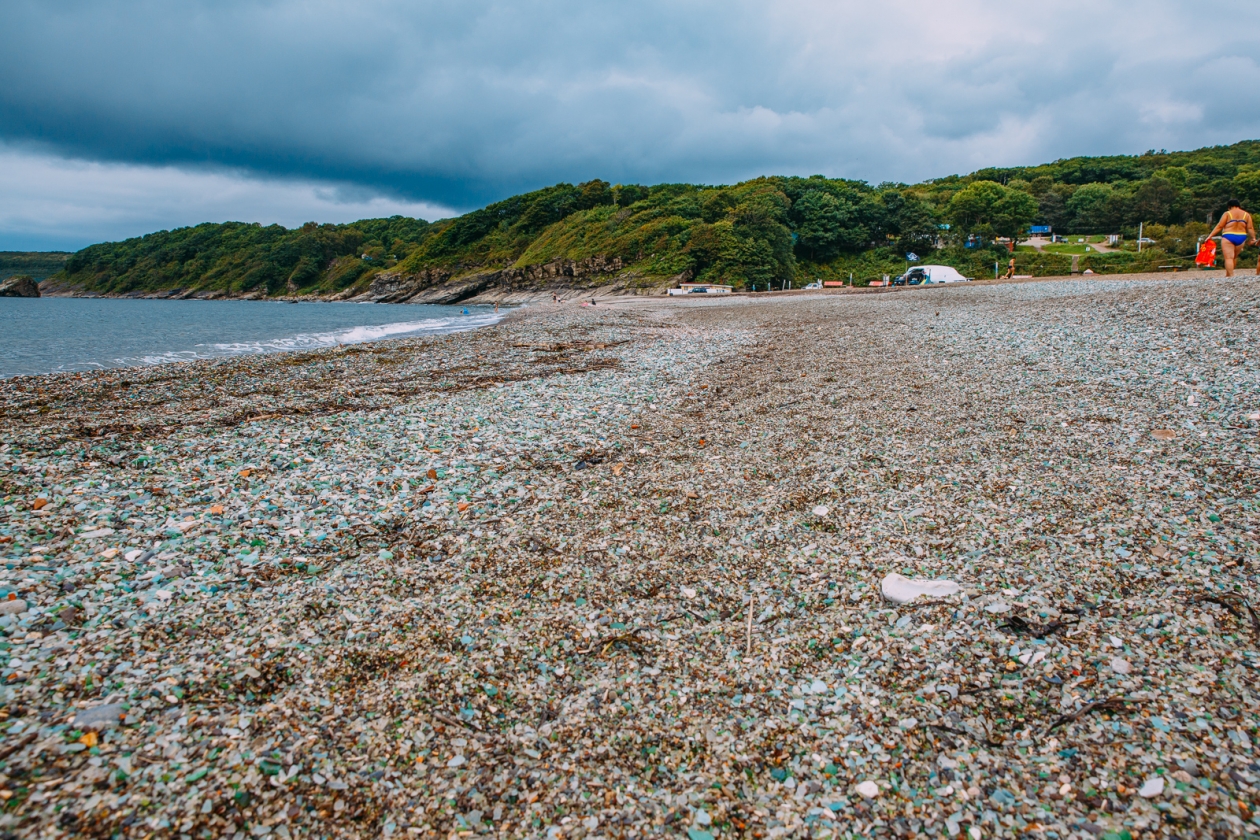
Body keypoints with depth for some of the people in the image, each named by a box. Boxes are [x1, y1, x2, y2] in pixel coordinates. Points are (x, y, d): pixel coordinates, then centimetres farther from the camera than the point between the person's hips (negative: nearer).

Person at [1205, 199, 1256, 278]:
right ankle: (1227, 274, 21)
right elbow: (1250, 228, 4)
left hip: (1228, 237, -4)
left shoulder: (1227, 213, 1)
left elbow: (1219, 226, -4)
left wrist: (1210, 236, -2)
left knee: (1229, 258, -8)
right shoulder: (1246, 214, 11)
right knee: (1234, 257, 18)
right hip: (1241, 237, 4)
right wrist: (1253, 238, 10)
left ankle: (1231, 276, -18)